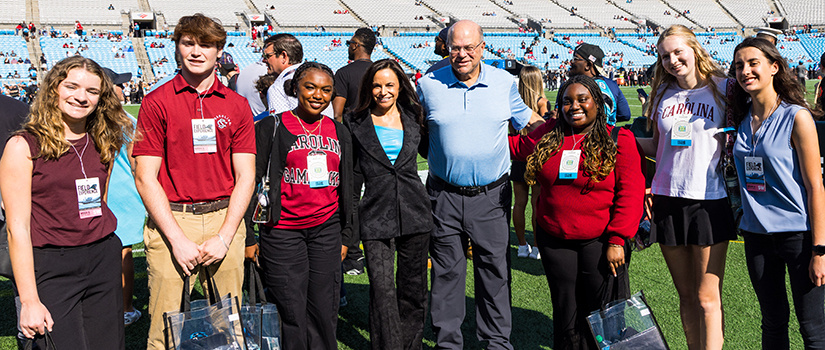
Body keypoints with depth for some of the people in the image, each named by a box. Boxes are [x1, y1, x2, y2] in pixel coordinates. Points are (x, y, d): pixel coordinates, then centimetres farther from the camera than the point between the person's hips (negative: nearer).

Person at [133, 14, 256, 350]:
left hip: (225, 219, 2)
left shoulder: (236, 105, 8)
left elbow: (245, 176, 5)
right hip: (170, 222, -2)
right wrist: (178, 239, -10)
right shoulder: (157, 102, 2)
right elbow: (145, 177, -2)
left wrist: (224, 236, -5)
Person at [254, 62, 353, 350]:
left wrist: (345, 236, 15)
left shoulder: (339, 132, 11)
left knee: (324, 313, 6)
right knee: (291, 315, -1)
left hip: (327, 229, 4)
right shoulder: (272, 127, -1)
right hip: (282, 232, -3)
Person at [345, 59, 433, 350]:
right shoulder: (356, 124, 4)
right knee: (382, 288, -8)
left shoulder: (412, 119, 9)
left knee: (413, 287, 10)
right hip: (376, 215, -2)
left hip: (415, 213, 2)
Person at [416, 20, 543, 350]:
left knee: (495, 270, 8)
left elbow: (528, 121, 15)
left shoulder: (504, 82, 2)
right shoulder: (429, 85, 0)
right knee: (446, 272, 9)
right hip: (444, 196, 0)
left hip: (491, 195, 0)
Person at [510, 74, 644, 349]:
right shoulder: (546, 135, 6)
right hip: (554, 241, 3)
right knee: (566, 314, 13)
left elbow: (630, 192, -9)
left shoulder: (618, 139, -4)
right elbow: (516, 145, 26)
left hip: (600, 241, -3)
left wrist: (617, 240, -14)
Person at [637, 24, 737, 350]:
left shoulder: (722, 89, -1)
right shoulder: (663, 94, 10)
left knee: (708, 298, -1)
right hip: (668, 200, 4)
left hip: (710, 200, -4)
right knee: (686, 296, 12)